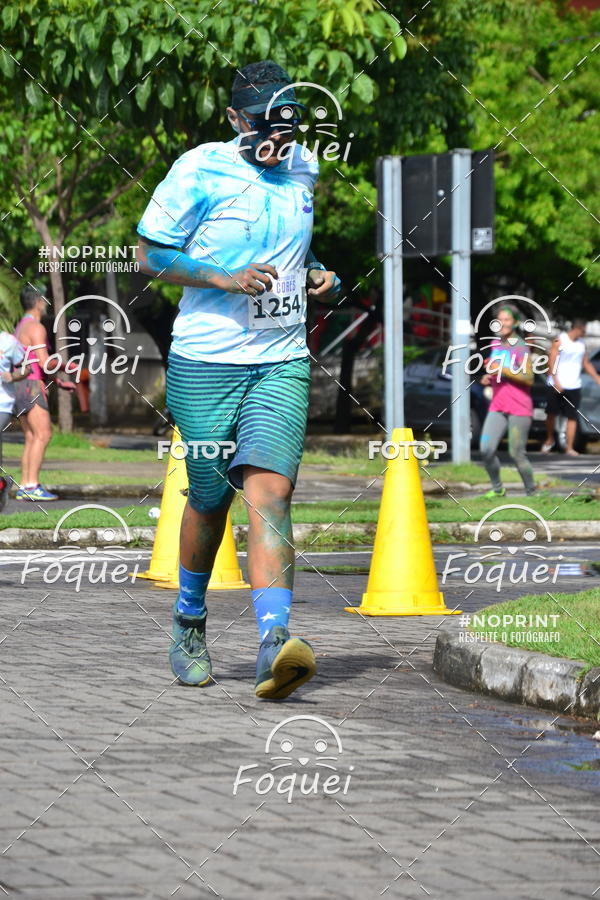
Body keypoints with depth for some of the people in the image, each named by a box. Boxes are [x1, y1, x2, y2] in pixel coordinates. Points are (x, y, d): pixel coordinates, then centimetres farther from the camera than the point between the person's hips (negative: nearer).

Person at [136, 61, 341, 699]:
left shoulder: (301, 169, 10)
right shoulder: (199, 170, -7)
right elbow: (148, 254, -5)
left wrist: (316, 274, 6)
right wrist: (227, 278, -17)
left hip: (282, 363, 2)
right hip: (205, 364, -2)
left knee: (270, 490, -16)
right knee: (209, 499, 9)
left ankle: (274, 646, -29)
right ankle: (189, 621, 35)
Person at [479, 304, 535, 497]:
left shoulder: (521, 347, -8)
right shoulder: (495, 344, 13)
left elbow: (528, 379, -15)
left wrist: (503, 371, -22)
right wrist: (488, 378, 8)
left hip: (519, 409, -6)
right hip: (497, 407, 6)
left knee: (517, 453, -5)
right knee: (486, 449, -8)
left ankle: (531, 491, 12)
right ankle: (497, 488, 9)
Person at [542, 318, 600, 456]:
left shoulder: (581, 344, 10)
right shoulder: (559, 341, -6)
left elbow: (586, 364, 18)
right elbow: (551, 362, -10)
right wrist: (556, 381, -18)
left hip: (574, 386, 4)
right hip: (557, 385, -4)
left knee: (572, 417, -4)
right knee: (551, 414, 3)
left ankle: (569, 448, -5)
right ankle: (549, 440, 26)